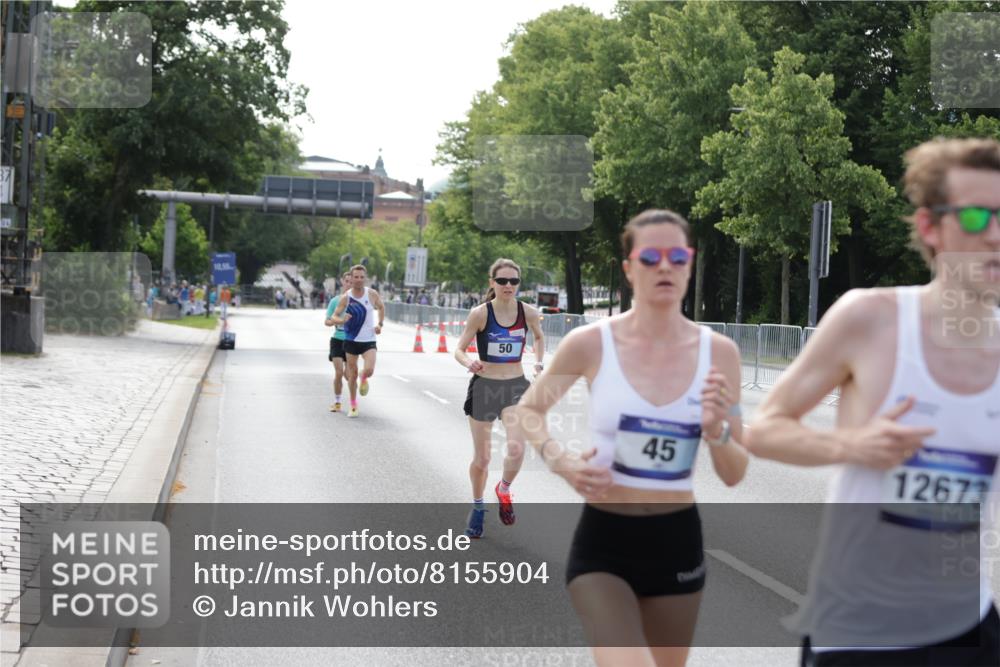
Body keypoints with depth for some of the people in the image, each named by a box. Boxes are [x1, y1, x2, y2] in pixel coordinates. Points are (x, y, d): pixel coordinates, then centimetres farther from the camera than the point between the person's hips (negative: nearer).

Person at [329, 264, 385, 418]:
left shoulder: (372, 294, -6)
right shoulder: (345, 297, -9)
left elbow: (381, 307, 15)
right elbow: (333, 317, -8)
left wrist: (380, 324, 3)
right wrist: (342, 320, -30)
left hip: (369, 341, 0)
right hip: (351, 340, 0)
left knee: (369, 370, -19)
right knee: (352, 375, 5)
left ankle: (365, 379, 19)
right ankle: (353, 405, 23)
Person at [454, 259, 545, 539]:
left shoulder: (528, 313, -4)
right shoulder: (480, 313, -11)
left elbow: (539, 337, 18)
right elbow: (459, 349, -6)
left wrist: (539, 360, 1)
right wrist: (469, 363, -28)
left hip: (516, 387, 1)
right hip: (484, 387, -1)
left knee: (516, 448, -22)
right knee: (481, 458, 8)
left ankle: (504, 489, 10)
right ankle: (477, 506, 35)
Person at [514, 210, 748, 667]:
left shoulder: (717, 352, -3)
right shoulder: (590, 344, -8)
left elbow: (734, 476, 1)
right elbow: (528, 409, 10)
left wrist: (716, 431, -19)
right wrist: (560, 461, -8)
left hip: (678, 542, 3)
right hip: (603, 541, -3)